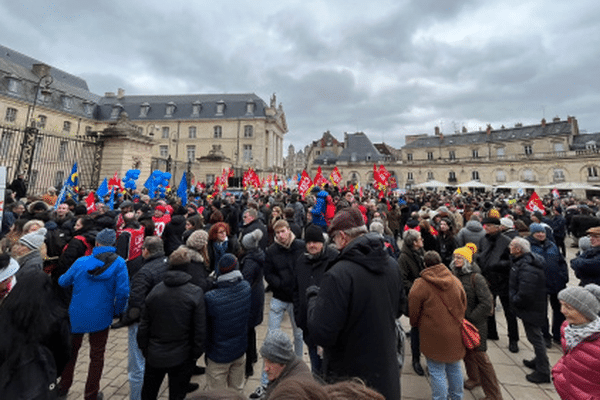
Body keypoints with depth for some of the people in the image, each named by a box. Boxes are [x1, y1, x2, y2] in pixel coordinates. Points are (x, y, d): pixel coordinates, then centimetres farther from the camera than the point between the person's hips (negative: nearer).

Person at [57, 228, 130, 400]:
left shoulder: (81, 262, -10)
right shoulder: (119, 263, -17)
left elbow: (62, 282, 6)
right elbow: (122, 292, -20)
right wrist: (117, 311, -2)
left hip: (76, 315, 2)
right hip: (100, 317, -2)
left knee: (71, 351, 25)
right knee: (97, 355, 16)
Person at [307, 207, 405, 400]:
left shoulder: (338, 275, -31)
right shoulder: (392, 265, -8)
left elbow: (321, 335, -27)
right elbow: (399, 308, 8)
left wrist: (313, 297, -13)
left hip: (349, 377, -5)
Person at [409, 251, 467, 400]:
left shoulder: (420, 284, -17)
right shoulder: (455, 281, -1)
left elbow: (413, 312, -8)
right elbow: (464, 305, 12)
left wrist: (415, 324, 13)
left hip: (434, 336, -6)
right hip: (455, 333, 6)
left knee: (437, 372, 9)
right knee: (454, 368, 24)